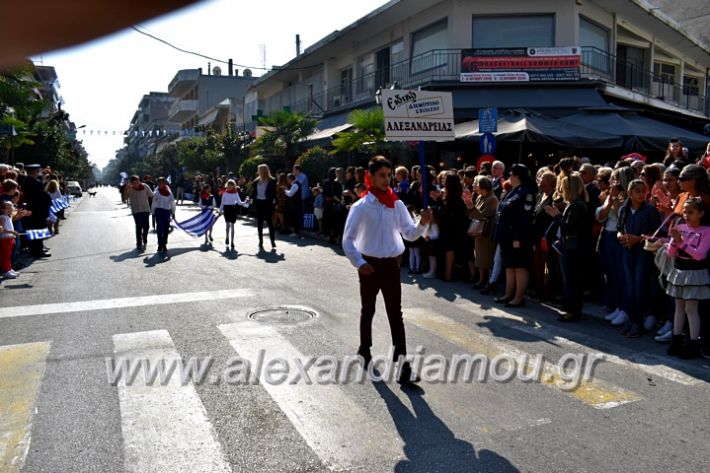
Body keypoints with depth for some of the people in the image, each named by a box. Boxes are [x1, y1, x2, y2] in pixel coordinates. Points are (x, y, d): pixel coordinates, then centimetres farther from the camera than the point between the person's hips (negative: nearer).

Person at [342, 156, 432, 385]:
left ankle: (402, 363, 0)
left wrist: (423, 223, -17)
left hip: (392, 265, 3)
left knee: (396, 314, 0)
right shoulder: (361, 206, -9)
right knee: (368, 311, 15)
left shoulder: (397, 204, 2)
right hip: (370, 265, -2)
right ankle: (364, 351, 36)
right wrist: (359, 263, -19)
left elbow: (410, 234, 2)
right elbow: (348, 240, -9)